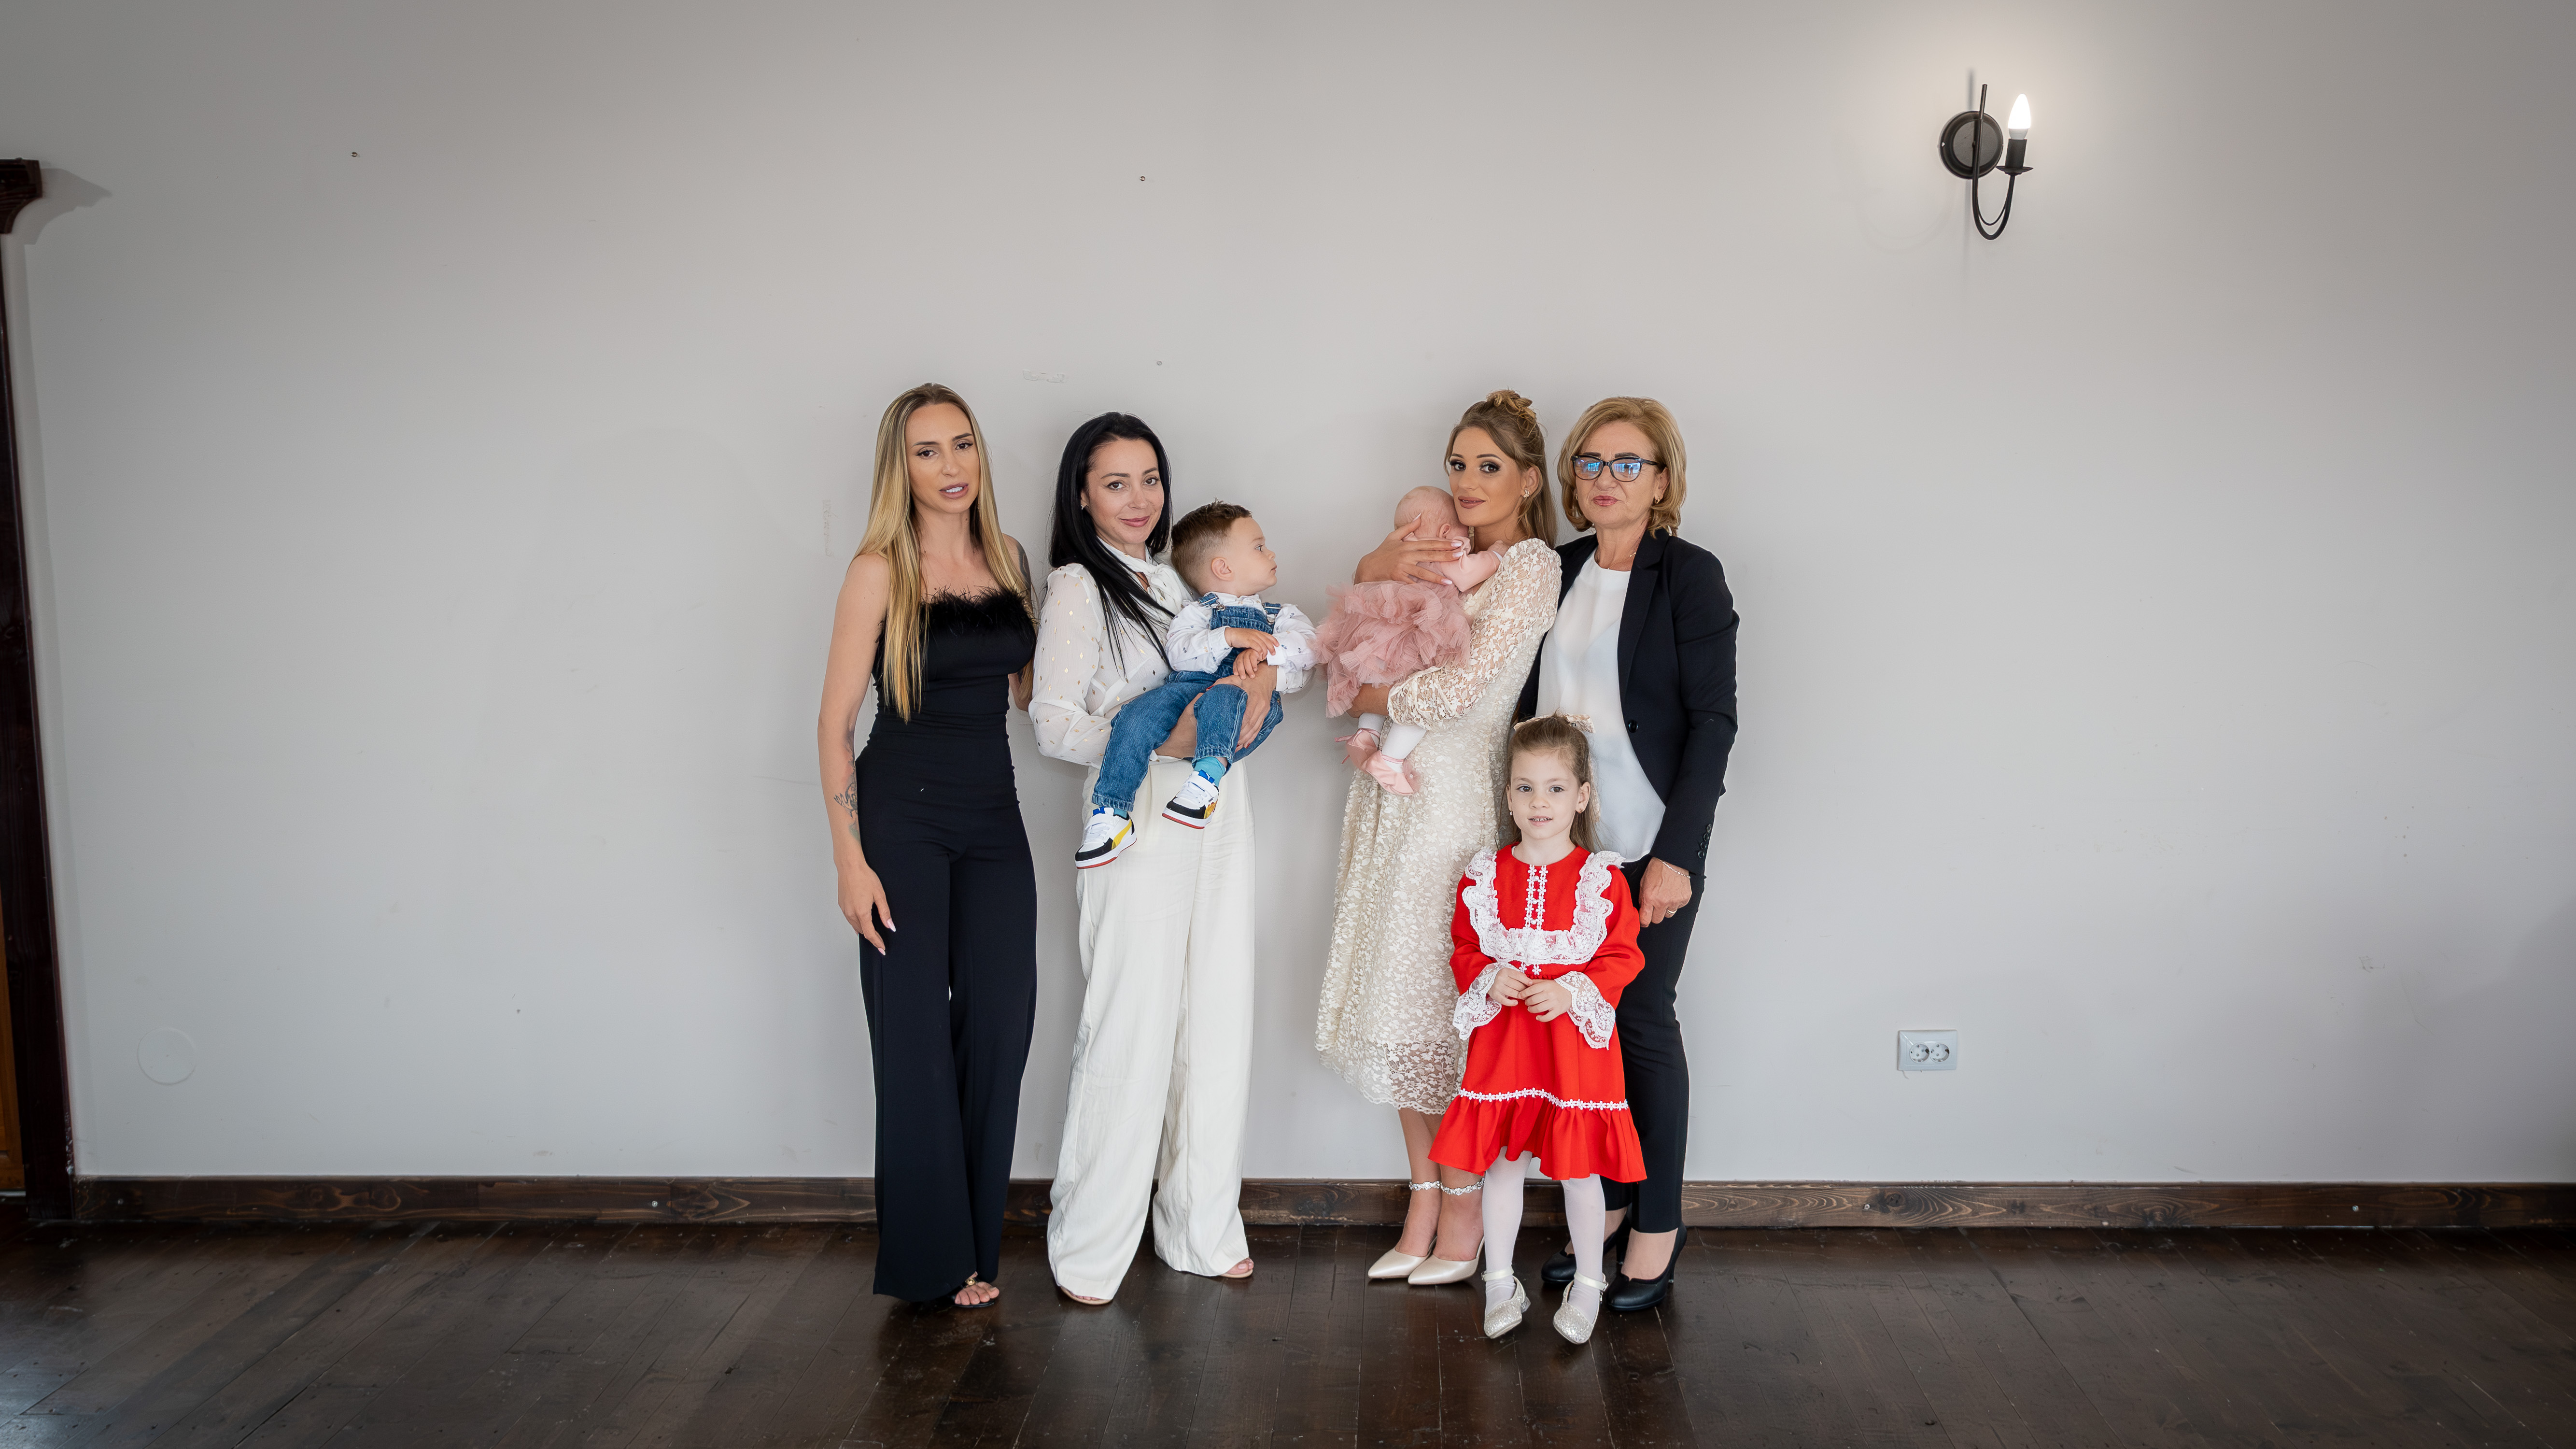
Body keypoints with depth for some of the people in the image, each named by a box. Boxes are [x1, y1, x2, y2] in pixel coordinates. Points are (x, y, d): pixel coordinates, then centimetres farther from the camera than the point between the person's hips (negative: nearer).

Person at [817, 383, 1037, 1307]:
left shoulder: (1010, 562, 7)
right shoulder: (881, 571, -8)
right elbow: (835, 722, -8)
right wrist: (851, 859, -13)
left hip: (993, 816, 5)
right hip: (903, 819, -5)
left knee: (1000, 1024, 6)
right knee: (915, 1032, 1)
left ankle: (978, 1245, 20)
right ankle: (928, 1256, 15)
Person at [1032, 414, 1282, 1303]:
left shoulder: (1180, 580, 17)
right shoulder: (1078, 588, -2)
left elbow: (1297, 656, 18)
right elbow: (1054, 723, -9)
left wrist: (1266, 673, -5)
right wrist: (1156, 740, -23)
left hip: (1219, 819, 6)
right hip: (1137, 822, -6)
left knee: (1217, 1021, 8)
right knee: (1130, 1029, -6)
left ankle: (1202, 1229, 21)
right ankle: (1090, 1247, 9)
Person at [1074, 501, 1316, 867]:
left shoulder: (1282, 615, 31)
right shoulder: (1196, 613, 24)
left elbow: (1308, 646, 8)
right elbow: (1178, 652, 2)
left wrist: (1263, 650, -10)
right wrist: (1229, 637, -13)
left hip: (1248, 700, -1)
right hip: (1189, 687, 1)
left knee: (1222, 699, -37)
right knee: (1142, 712, -29)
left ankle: (1207, 777, -58)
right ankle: (1108, 816, -32)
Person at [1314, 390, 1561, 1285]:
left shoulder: (1532, 566, -7)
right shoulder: (1443, 560, 19)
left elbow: (1458, 690, -17)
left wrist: (1366, 698, -1)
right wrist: (1371, 572, 0)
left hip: (1456, 798, -8)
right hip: (1393, 789, 8)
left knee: (1446, 1005, -4)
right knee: (1393, 998, 8)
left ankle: (1462, 1216, 10)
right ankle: (1424, 1204, 19)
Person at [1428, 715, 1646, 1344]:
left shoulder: (1602, 879, -5)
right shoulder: (1485, 876, 2)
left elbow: (1623, 957, -5)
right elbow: (1464, 949, 8)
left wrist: (1571, 992, -18)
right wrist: (1489, 980, -12)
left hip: (1576, 1038, -2)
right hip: (1501, 1037, 2)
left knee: (1580, 1165, 7)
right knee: (1501, 1160, 9)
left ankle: (1587, 1284, 24)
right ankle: (1500, 1282, 24)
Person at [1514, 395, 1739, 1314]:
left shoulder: (1690, 576, -5)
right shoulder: (1557, 570, 10)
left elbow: (1713, 720, -9)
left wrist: (1677, 852, -15)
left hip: (1649, 843, -5)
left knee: (1642, 1020, 1)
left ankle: (1656, 1231, 14)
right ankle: (1604, 1208, 21)